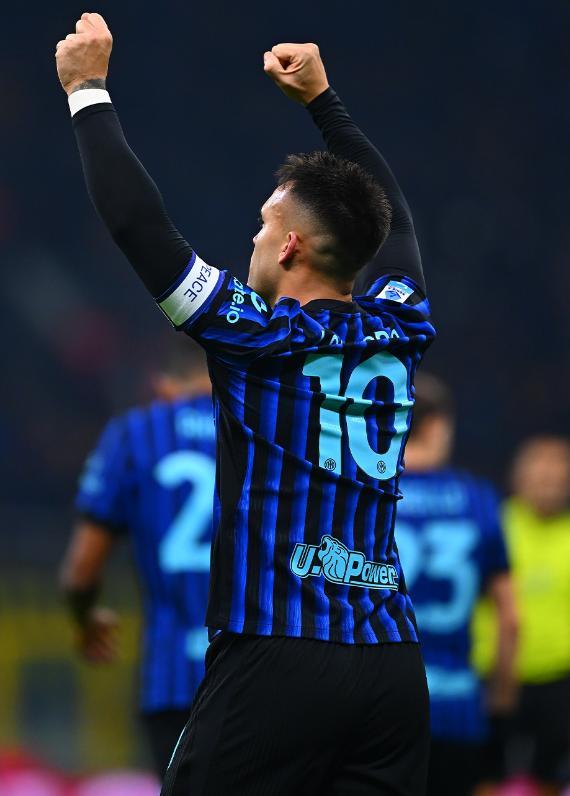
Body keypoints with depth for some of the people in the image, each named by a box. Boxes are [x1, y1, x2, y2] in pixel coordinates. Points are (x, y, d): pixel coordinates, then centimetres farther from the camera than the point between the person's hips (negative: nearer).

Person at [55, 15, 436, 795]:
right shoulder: (397, 334, 9)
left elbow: (139, 223, -5)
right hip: (393, 666, 6)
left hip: (278, 662, -5)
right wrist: (321, 98, 38)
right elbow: (391, 212, 29)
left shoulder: (265, 338, -6)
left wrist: (88, 88, 5)